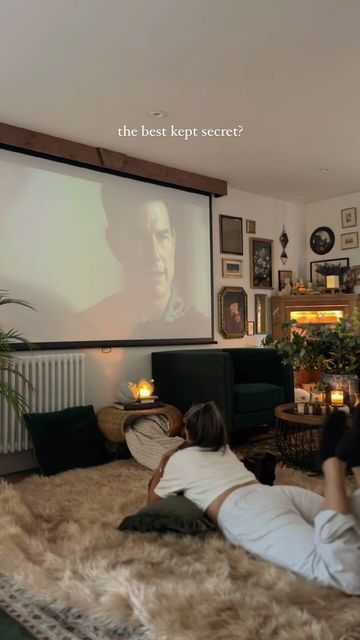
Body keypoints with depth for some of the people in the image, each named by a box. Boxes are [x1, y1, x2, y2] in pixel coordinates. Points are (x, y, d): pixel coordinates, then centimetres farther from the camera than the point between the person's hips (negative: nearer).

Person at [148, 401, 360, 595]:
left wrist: (160, 468, 49)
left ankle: (333, 459, -33)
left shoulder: (179, 459, 19)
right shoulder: (225, 451, 36)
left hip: (246, 511, -7)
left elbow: (153, 500, 34)